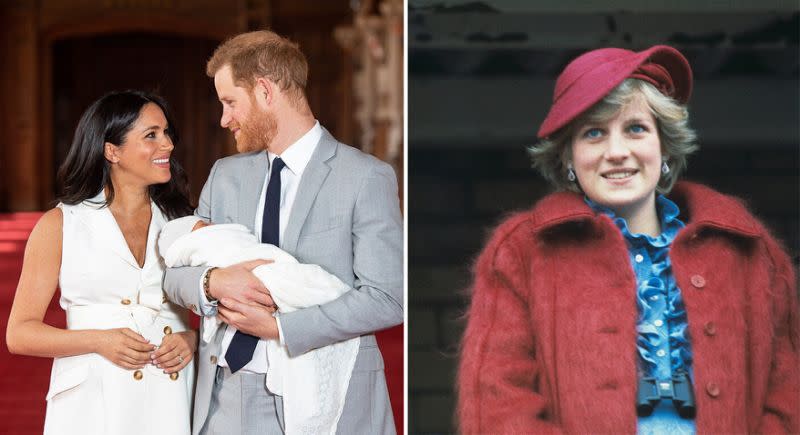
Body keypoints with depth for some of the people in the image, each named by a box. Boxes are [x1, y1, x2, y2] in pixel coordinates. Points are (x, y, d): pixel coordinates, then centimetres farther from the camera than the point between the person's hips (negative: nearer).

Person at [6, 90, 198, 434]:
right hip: (93, 403, -2)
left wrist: (193, 339, -7)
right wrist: (99, 341, -15)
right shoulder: (60, 225, 1)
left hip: (171, 402, 2)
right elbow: (20, 333, -1)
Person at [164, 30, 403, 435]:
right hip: (225, 396, 5)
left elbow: (387, 299, -12)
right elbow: (175, 272, 11)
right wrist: (211, 282, -12)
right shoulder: (225, 175, 10)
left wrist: (279, 327, -15)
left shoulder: (366, 177, -7)